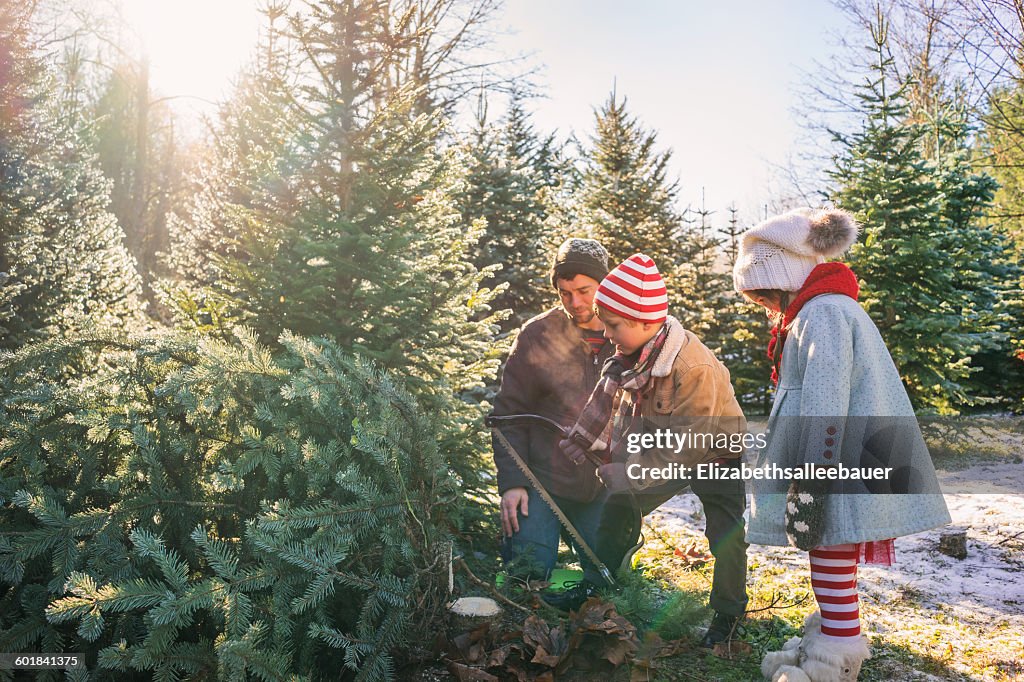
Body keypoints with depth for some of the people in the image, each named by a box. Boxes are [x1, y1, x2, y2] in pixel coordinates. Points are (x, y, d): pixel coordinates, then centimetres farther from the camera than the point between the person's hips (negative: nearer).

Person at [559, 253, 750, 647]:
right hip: (663, 450, 6)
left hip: (715, 452, -6)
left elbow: (684, 441, -33)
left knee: (726, 536, -2)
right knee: (620, 505, 6)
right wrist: (575, 446, 2)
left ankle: (728, 614, 22)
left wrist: (629, 475, -30)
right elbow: (608, 401, -3)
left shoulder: (694, 367, -38)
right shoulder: (633, 353, -17)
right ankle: (595, 587, 21)